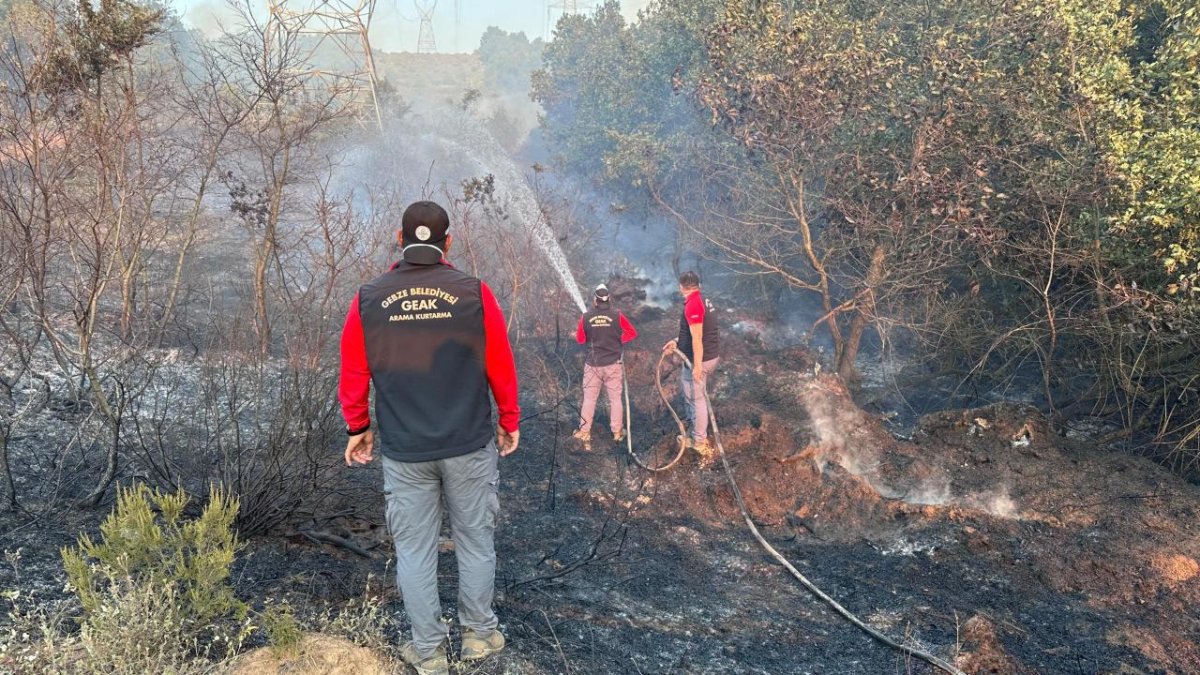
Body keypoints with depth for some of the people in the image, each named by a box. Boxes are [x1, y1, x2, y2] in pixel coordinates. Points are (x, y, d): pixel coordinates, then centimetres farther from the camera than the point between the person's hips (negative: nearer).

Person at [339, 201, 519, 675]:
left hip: (403, 450, 1)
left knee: (414, 549, 12)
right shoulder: (474, 293, -8)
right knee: (475, 541, 15)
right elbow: (501, 368, -2)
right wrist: (510, 422, 13)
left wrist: (358, 429, 17)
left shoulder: (368, 300, -4)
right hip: (470, 445, 0)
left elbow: (353, 375, 2)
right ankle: (479, 633, 28)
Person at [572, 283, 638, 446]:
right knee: (615, 398, 10)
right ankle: (617, 432, 16)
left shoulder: (586, 317, -6)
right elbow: (632, 333, -1)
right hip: (613, 364, 0)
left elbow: (580, 339, 4)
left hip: (593, 364, 1)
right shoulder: (617, 316, -9)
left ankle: (584, 432, 13)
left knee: (589, 399, 10)